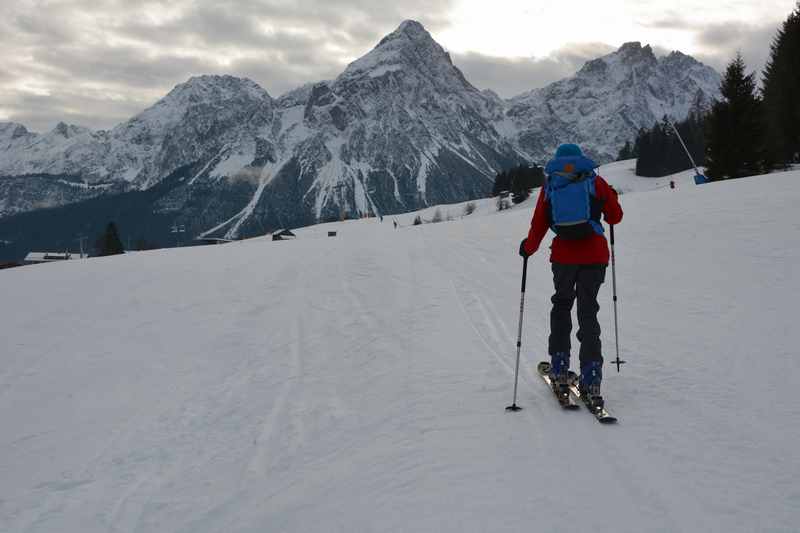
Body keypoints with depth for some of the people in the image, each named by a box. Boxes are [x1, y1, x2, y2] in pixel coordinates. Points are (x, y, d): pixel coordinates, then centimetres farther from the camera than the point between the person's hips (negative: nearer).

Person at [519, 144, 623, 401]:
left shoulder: (549, 186, 9)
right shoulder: (595, 181, 5)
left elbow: (538, 226, 6)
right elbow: (615, 217, 10)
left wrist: (528, 247, 23)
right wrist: (609, 199, 30)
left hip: (563, 255, 1)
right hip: (594, 255, -1)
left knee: (561, 305, 20)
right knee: (588, 312, 4)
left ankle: (559, 369, 16)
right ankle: (591, 378, -4)